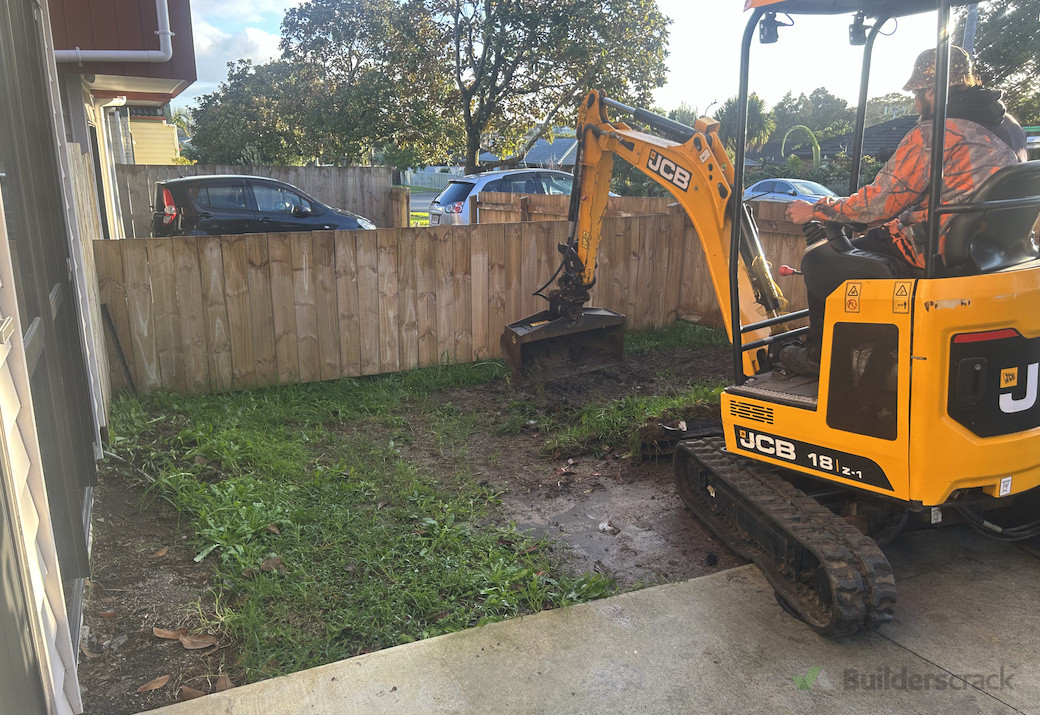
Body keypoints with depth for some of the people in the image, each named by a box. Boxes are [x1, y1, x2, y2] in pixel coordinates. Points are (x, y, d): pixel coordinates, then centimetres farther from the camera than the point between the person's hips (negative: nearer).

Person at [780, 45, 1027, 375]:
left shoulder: (932, 135, -17)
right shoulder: (1008, 128, 12)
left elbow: (878, 204, -13)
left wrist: (816, 211, 2)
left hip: (931, 260, -10)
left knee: (818, 260, 0)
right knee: (861, 244, 25)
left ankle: (819, 356, 20)